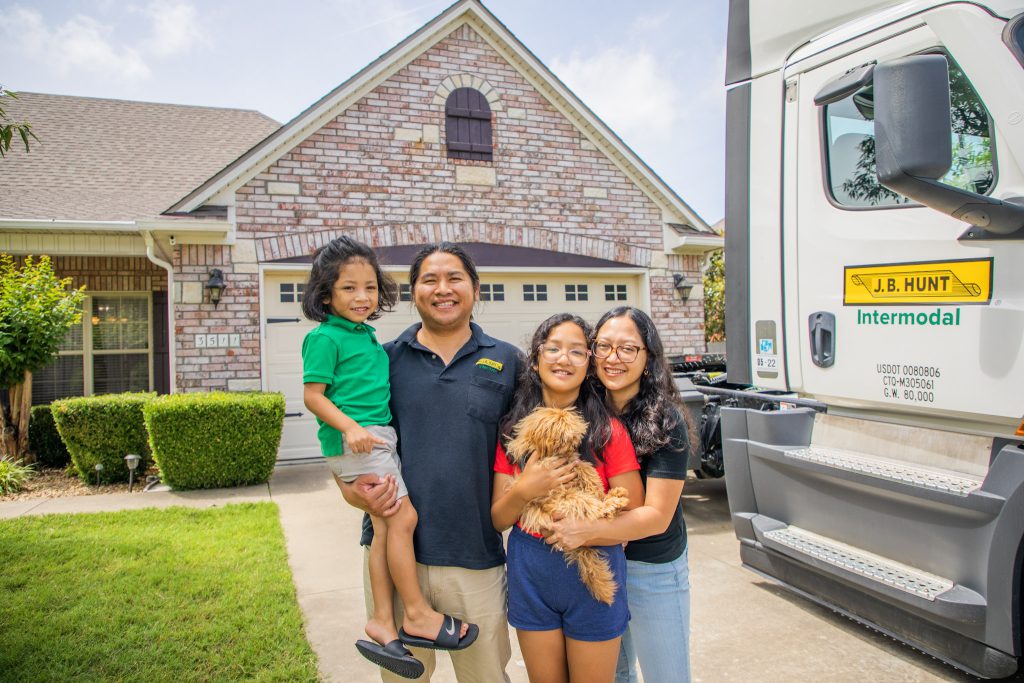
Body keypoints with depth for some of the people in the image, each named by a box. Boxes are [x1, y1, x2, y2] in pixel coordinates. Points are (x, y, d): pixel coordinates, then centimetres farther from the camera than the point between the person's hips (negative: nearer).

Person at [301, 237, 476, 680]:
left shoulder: (366, 336, 18)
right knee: (403, 516, -9)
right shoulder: (325, 337, -8)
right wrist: (350, 426, -24)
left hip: (377, 436, 8)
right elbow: (312, 394, -12)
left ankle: (383, 623, 13)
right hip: (355, 439, -8)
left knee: (384, 526, 7)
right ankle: (417, 613, 4)